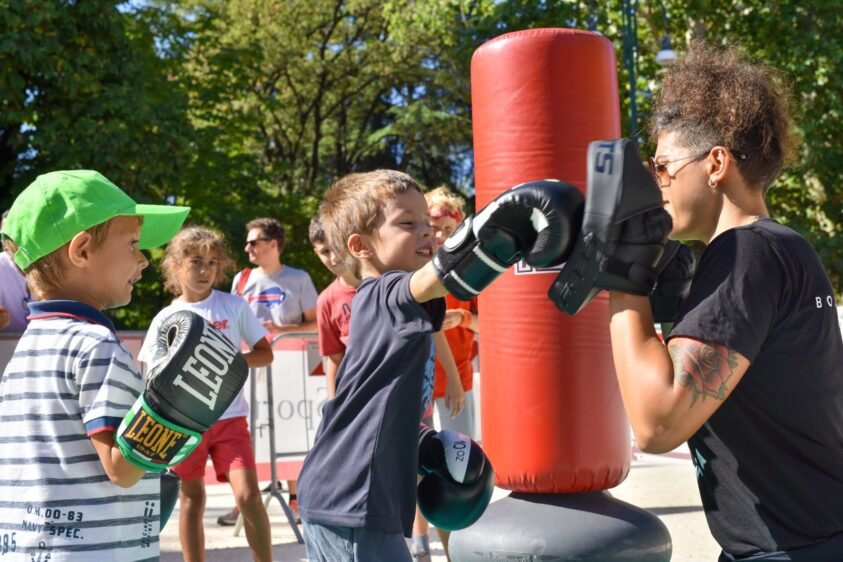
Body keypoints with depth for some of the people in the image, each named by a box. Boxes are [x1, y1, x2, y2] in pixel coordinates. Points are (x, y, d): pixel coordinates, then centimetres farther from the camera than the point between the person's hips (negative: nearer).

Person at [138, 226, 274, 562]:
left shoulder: (234, 306, -1)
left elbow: (265, 354, 1)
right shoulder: (165, 319, 2)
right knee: (191, 499, 8)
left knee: (248, 495, -11)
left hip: (229, 417, -1)